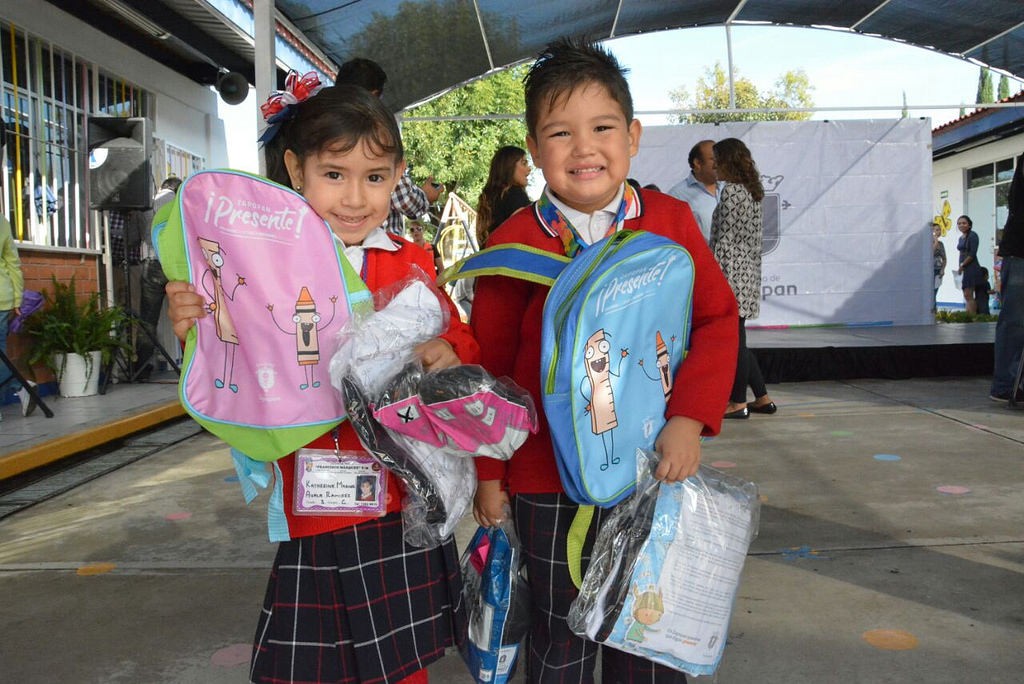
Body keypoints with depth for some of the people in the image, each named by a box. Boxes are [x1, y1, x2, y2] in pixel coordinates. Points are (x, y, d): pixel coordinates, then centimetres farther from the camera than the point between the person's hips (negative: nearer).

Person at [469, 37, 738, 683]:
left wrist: (691, 418, -14)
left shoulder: (671, 221, -3)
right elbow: (490, 364, -2)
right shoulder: (514, 243, -8)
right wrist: (487, 473, 1)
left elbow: (717, 319, -1)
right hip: (549, 479, -1)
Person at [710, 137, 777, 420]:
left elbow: (724, 238, -17)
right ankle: (763, 398, 19)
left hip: (731, 272, -9)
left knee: (734, 339, -2)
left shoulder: (731, 191, -12)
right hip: (748, 271, 9)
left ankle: (738, 402, 6)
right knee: (736, 340, 15)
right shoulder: (752, 191, 16)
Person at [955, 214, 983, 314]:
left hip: (971, 268, -8)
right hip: (963, 269, 8)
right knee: (966, 295, 6)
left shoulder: (972, 235, -7)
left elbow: (972, 254, -14)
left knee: (968, 295, -12)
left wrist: (962, 265, -12)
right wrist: (960, 267, 7)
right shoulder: (961, 238, 16)